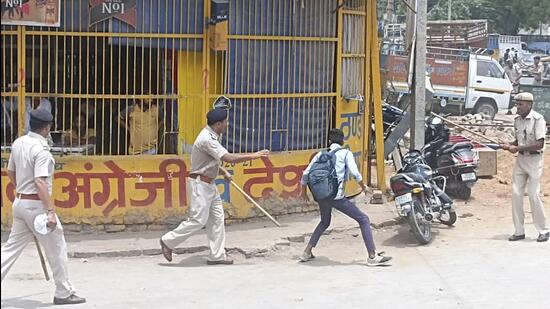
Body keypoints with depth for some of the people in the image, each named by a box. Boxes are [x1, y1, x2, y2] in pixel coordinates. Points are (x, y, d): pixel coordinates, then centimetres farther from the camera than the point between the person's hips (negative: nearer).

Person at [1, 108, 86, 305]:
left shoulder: (18, 143, 6)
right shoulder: (41, 150, -19)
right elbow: (40, 182, -27)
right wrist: (51, 211, -28)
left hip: (20, 202, 8)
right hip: (36, 204, -8)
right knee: (57, 248, 5)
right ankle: (64, 293, 12)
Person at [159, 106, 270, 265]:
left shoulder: (211, 137, 10)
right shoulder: (207, 139, -22)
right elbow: (229, 158, -29)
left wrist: (223, 173, 13)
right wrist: (253, 156, -26)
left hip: (209, 184, 10)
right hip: (200, 184, -10)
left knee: (217, 218, 9)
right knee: (198, 220, -8)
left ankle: (217, 255, 12)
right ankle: (168, 241, 6)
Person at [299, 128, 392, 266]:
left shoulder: (321, 154, 16)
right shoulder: (345, 153, 4)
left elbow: (306, 174, 13)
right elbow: (354, 172, -9)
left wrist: (304, 190, 29)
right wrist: (363, 187, 6)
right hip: (337, 196, -5)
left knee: (324, 222, 31)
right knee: (363, 219, 4)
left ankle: (307, 252, 27)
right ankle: (372, 257, -3)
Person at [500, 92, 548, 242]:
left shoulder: (538, 119, -15)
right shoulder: (517, 120, 8)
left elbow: (539, 144, -21)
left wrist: (518, 148, -22)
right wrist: (509, 145, -1)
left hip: (534, 159, -7)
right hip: (520, 159, 7)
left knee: (533, 195, -7)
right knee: (516, 193, 3)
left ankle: (543, 231, 5)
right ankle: (519, 231, 10)